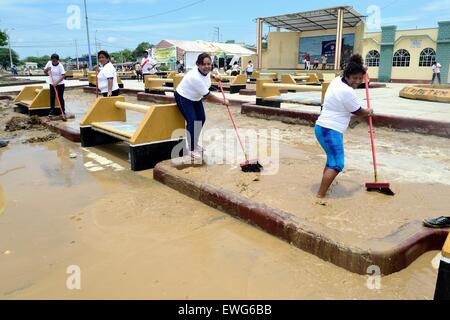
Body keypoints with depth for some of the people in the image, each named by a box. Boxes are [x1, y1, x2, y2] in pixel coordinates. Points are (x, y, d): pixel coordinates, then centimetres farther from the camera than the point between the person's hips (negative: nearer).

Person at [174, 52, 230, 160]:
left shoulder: (206, 71, -14)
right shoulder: (196, 77, -37)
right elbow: (208, 97, -29)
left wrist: (214, 77, 4)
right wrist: (223, 101, -20)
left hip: (195, 97, 9)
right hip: (183, 97, -9)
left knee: (201, 119, 8)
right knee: (191, 121, -16)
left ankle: (195, 144, 25)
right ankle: (191, 150, -6)